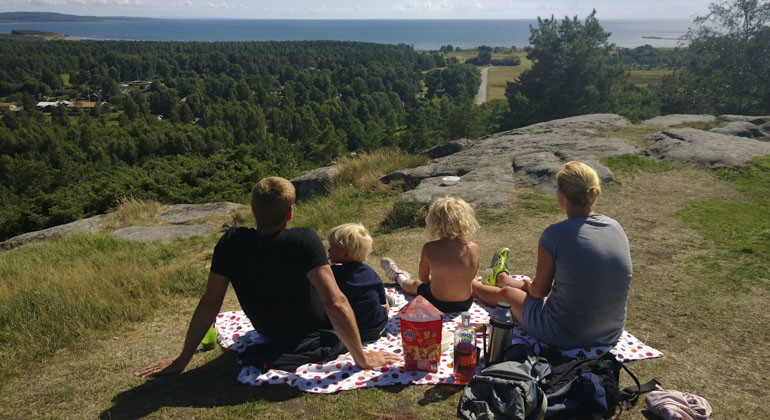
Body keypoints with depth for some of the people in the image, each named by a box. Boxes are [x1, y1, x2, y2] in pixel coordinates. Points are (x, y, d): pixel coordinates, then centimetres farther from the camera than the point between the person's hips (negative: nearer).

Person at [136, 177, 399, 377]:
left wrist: (182, 359, -9)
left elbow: (209, 304, -20)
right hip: (317, 333, -3)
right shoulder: (304, 240, -35)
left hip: (271, 335, 3)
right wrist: (361, 358, -28)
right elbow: (335, 303, -38)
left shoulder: (231, 242, -24)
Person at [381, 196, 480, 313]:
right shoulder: (474, 248, -17)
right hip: (466, 304, 3)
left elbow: (424, 278, -6)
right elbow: (471, 276, 2)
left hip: (437, 304, -3)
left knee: (414, 284, 32)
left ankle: (398, 276, 63)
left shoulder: (429, 248, -23)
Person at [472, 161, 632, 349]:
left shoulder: (555, 234, -21)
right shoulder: (617, 228, -3)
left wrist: (528, 286, 15)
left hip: (564, 337, -5)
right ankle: (501, 277, 64)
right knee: (530, 286, 32)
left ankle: (471, 284, 57)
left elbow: (540, 290, -9)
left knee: (506, 292, 24)